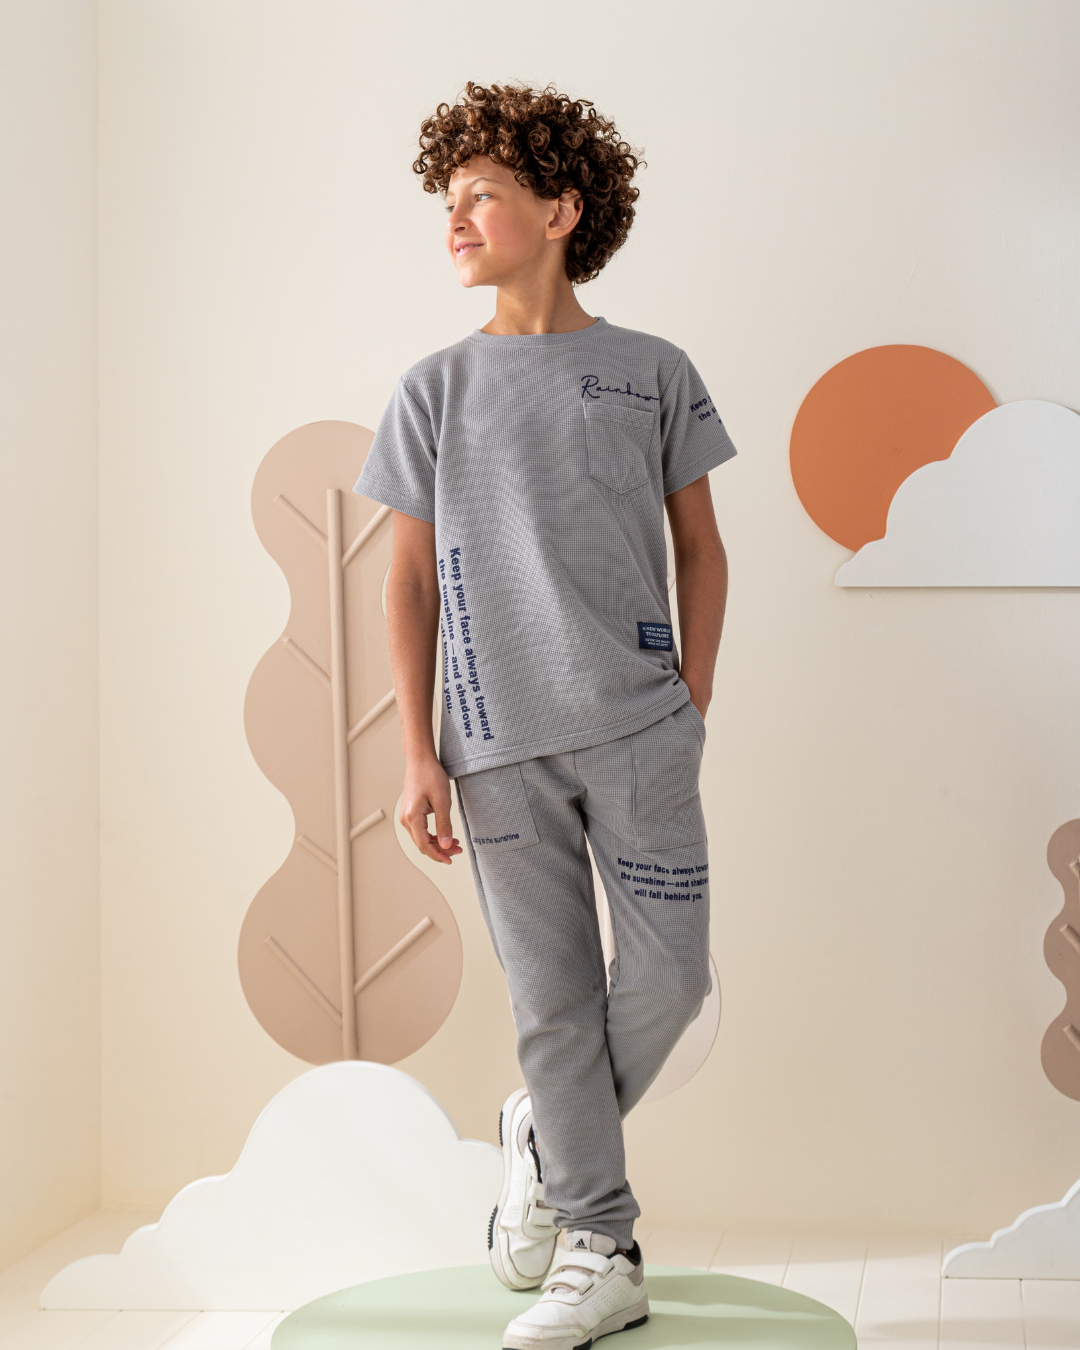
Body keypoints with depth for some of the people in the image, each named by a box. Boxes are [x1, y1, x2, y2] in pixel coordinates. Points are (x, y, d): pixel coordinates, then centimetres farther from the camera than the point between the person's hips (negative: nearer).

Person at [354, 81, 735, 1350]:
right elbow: (411, 580, 6)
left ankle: (547, 1130, 27)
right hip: (499, 744, 0)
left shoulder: (653, 372, 6)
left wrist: (692, 710, 3)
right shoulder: (434, 388, 7)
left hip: (638, 730, 0)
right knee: (552, 998, 3)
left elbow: (700, 548, 11)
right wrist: (418, 754, 0)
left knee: (668, 975, -3)